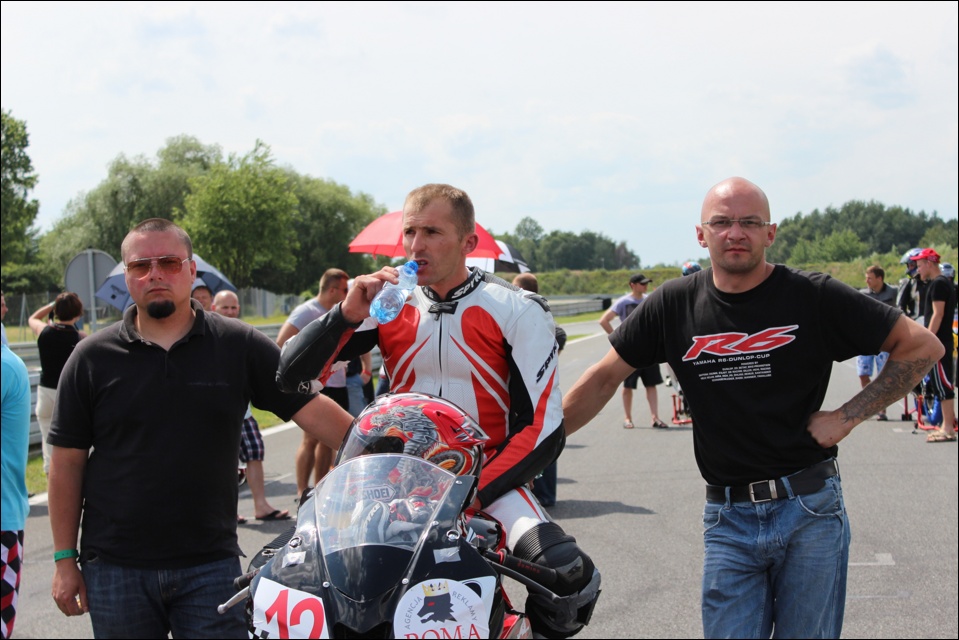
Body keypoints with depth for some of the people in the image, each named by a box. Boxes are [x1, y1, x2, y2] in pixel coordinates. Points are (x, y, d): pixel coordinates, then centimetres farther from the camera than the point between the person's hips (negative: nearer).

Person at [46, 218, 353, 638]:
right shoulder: (92, 358, 2)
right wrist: (65, 559, 1)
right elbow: (68, 463, 3)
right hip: (115, 568, 1)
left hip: (210, 567, 0)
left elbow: (313, 411, -2)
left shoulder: (239, 346, 1)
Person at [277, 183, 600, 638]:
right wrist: (347, 314, -17)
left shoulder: (517, 311, -6)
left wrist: (474, 494, -21)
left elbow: (543, 429, -11)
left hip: (488, 478, -3)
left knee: (567, 570, -29)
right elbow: (291, 377, -1)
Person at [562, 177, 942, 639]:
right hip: (728, 518, 2)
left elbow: (922, 346, 0)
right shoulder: (673, 305, 2)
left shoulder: (814, 297, -6)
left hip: (810, 512, -2)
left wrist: (848, 416, -6)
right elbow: (604, 378, 8)